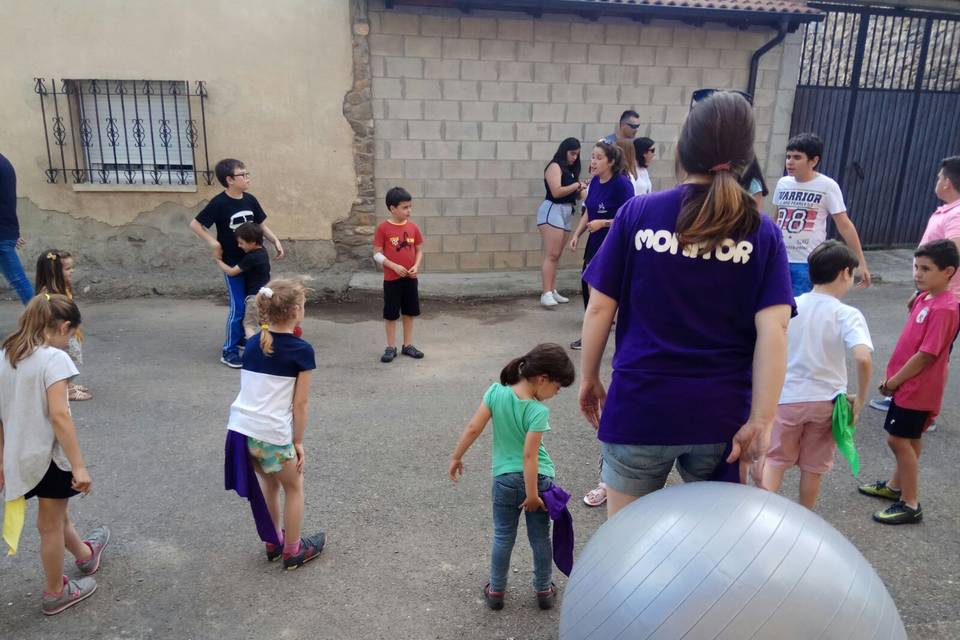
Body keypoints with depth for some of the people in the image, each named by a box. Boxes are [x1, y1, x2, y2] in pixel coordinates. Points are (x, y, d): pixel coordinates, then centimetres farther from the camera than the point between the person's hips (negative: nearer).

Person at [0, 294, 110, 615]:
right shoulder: (54, 358, -21)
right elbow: (59, 416, -27)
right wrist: (79, 466, -24)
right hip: (49, 455, -7)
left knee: (56, 514, 28)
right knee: (51, 525, 12)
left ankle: (85, 554, 53)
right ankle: (55, 593, 31)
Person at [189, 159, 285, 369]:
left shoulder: (250, 200, 1)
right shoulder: (219, 203, -16)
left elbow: (261, 225, 11)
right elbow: (194, 224, -11)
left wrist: (276, 241, -1)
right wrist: (213, 242, -18)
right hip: (232, 263, -6)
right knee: (238, 307, -5)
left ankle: (243, 337, 35)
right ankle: (229, 351, 7)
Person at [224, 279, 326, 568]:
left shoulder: (252, 344, 9)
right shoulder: (301, 350, -9)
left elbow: (250, 389, 12)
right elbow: (300, 403, -7)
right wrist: (298, 441, 1)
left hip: (240, 427, 6)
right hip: (272, 434, -6)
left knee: (271, 483, 28)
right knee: (294, 487, 19)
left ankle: (274, 542, 42)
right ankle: (293, 551, 30)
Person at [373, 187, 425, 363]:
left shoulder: (413, 227, 1)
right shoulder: (383, 228, -11)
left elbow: (419, 250, 8)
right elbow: (377, 254, -9)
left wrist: (416, 266, -10)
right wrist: (395, 266, -19)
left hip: (410, 278, 4)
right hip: (392, 279, -4)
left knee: (409, 312, 12)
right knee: (390, 314, 5)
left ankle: (408, 345, 24)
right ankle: (391, 348, 16)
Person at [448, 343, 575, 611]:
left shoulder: (496, 391, -11)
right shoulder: (538, 411, -21)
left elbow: (473, 428, -8)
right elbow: (529, 455, -21)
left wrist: (456, 457, 4)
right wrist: (532, 494, -15)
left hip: (505, 479, 3)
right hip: (538, 479, -2)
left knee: (503, 537, 17)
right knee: (540, 538, 16)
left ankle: (496, 591, 29)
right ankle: (544, 590, 32)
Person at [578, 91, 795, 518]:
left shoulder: (637, 213, -5)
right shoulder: (763, 233, -2)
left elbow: (600, 309, -4)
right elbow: (773, 332, -10)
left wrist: (588, 379, 8)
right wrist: (761, 422, -7)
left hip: (640, 406, -1)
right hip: (722, 415, 2)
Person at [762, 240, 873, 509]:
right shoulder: (848, 315, -12)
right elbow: (863, 359, -25)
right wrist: (860, 399, -11)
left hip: (787, 397, 1)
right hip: (826, 401, -1)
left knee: (774, 461, 12)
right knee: (813, 468, 15)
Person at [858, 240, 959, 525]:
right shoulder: (924, 298, 5)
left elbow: (925, 355, -23)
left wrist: (893, 382, -14)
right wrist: (891, 374, 9)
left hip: (916, 388, -8)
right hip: (907, 384, 8)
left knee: (898, 439, -2)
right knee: (909, 439, 20)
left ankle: (910, 505, 10)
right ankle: (896, 486, 35)